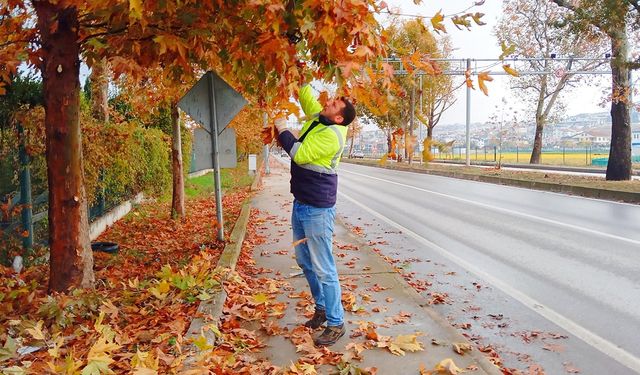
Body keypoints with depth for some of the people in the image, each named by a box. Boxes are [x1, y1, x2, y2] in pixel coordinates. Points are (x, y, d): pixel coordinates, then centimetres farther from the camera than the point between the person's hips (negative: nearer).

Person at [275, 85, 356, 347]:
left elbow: (299, 154, -23)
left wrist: (283, 130, -9)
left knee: (323, 269, -4)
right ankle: (322, 308, 33)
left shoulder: (332, 136, -19)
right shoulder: (316, 118, 8)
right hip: (300, 205, 10)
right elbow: (306, 96, 19)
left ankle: (336, 323, 6)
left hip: (317, 210, -10)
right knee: (305, 262, 18)